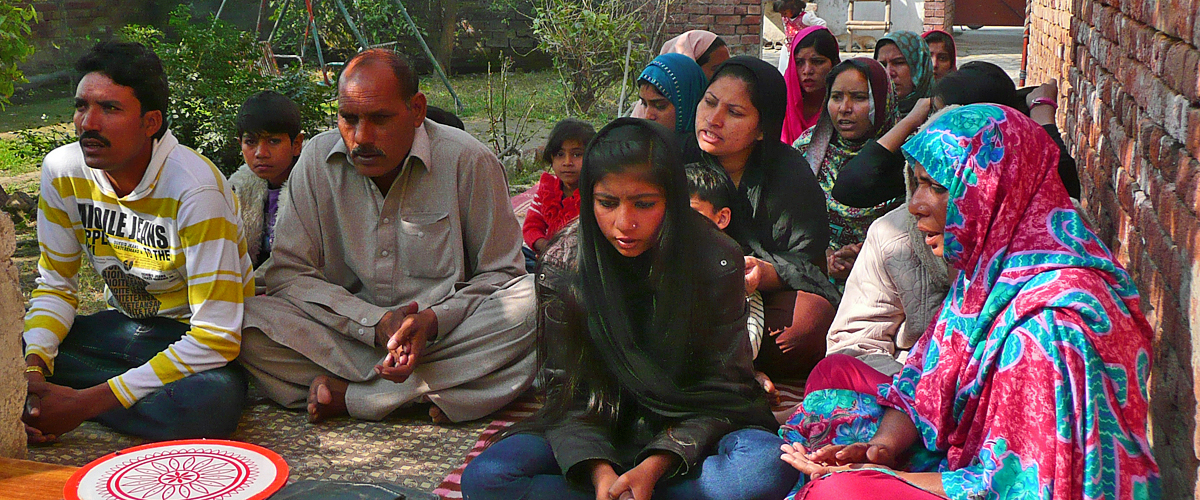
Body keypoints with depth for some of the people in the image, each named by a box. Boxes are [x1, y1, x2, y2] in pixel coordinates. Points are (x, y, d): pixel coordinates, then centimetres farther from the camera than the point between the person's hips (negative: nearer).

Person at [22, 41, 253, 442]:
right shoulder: (62, 170, -7)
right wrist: (33, 369, -16)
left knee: (211, 404, -38)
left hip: (196, 342, -4)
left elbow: (215, 340, -28)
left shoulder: (196, 189, -26)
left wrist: (87, 401, -29)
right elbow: (55, 285, 5)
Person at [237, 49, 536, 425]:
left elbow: (500, 274, -2)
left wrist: (432, 321, -21)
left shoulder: (469, 161, -7)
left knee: (533, 304, -30)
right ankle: (433, 392, -27)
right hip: (350, 334, 1)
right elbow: (287, 273, -3)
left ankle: (348, 394, -24)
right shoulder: (317, 159, -1)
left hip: (443, 334, 0)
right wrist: (375, 322, -18)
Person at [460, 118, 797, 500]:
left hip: (692, 429, 0)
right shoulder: (561, 267, -9)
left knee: (767, 468, -34)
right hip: (601, 429, 1)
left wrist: (653, 467, -24)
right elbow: (569, 389, -6)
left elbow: (720, 387, -9)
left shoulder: (717, 261, -13)